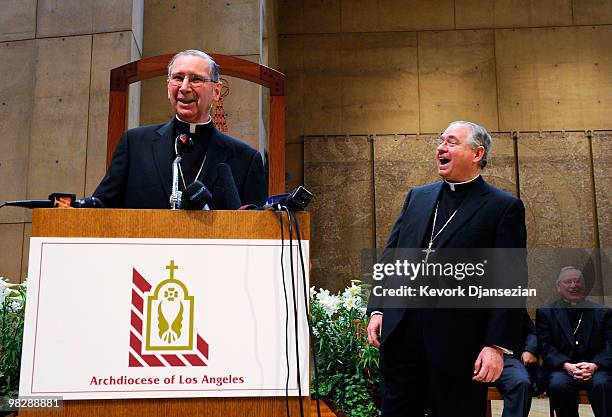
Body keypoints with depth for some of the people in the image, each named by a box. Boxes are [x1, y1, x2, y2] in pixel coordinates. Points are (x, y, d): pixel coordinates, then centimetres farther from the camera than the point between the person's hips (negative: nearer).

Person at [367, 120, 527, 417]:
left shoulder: (504, 208, -2)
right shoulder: (417, 197, 14)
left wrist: (497, 345, -13)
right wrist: (377, 309, 7)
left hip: (458, 345, -4)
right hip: (400, 334, 5)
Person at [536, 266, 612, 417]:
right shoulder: (545, 312, 10)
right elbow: (545, 347, 1)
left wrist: (594, 365, -14)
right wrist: (567, 366, -17)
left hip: (596, 368, 1)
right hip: (561, 368, 0)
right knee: (558, 385, -32)